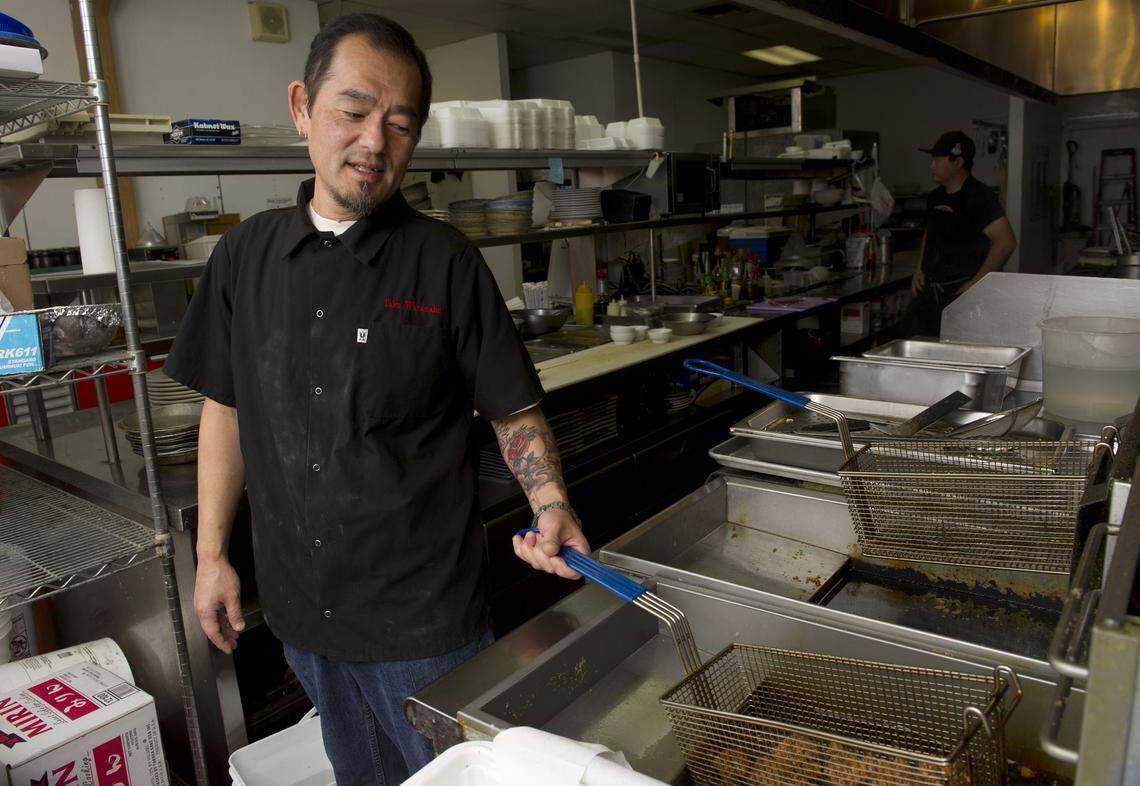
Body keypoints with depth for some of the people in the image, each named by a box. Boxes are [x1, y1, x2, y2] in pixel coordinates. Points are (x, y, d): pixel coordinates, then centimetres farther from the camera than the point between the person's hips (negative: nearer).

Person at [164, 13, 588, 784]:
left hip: (424, 611, -4)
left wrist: (552, 509, -23)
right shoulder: (248, 253, 0)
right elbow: (227, 406, 7)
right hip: (301, 605, 4)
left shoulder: (445, 262, -11)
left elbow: (515, 410, -7)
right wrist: (212, 554, 6)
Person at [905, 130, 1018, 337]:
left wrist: (975, 283, -18)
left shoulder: (979, 196, -13)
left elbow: (1006, 242, -21)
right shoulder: (935, 197, 12)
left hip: (961, 292, -7)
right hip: (929, 289, 7)